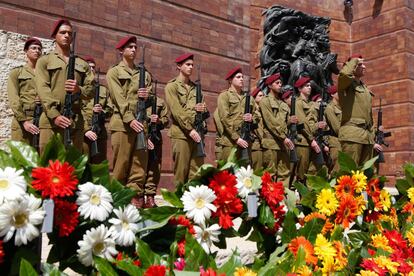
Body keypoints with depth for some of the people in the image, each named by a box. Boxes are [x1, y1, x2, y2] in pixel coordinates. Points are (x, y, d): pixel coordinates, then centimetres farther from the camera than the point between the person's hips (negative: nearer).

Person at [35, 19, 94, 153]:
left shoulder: (82, 64, 20)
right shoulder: (44, 61, 10)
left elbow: (91, 90, 12)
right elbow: (42, 89, -4)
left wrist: (79, 89, -12)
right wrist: (55, 115, -18)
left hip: (76, 121, 3)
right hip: (51, 119, -3)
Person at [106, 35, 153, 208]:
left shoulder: (144, 74, 22)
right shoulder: (114, 72, 8)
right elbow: (119, 98, -5)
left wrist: (147, 96, -4)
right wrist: (130, 119, -18)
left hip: (142, 123, 4)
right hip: (122, 123, -4)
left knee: (140, 164, 0)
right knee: (121, 165, -4)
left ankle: (136, 197, 3)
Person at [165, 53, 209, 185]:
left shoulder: (196, 87, 20)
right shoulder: (172, 86, 4)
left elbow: (205, 114, 20)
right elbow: (177, 111, -8)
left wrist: (204, 109, -4)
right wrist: (190, 129, -16)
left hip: (197, 133, 5)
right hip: (181, 134, -5)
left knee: (197, 172, 2)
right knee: (181, 172, -3)